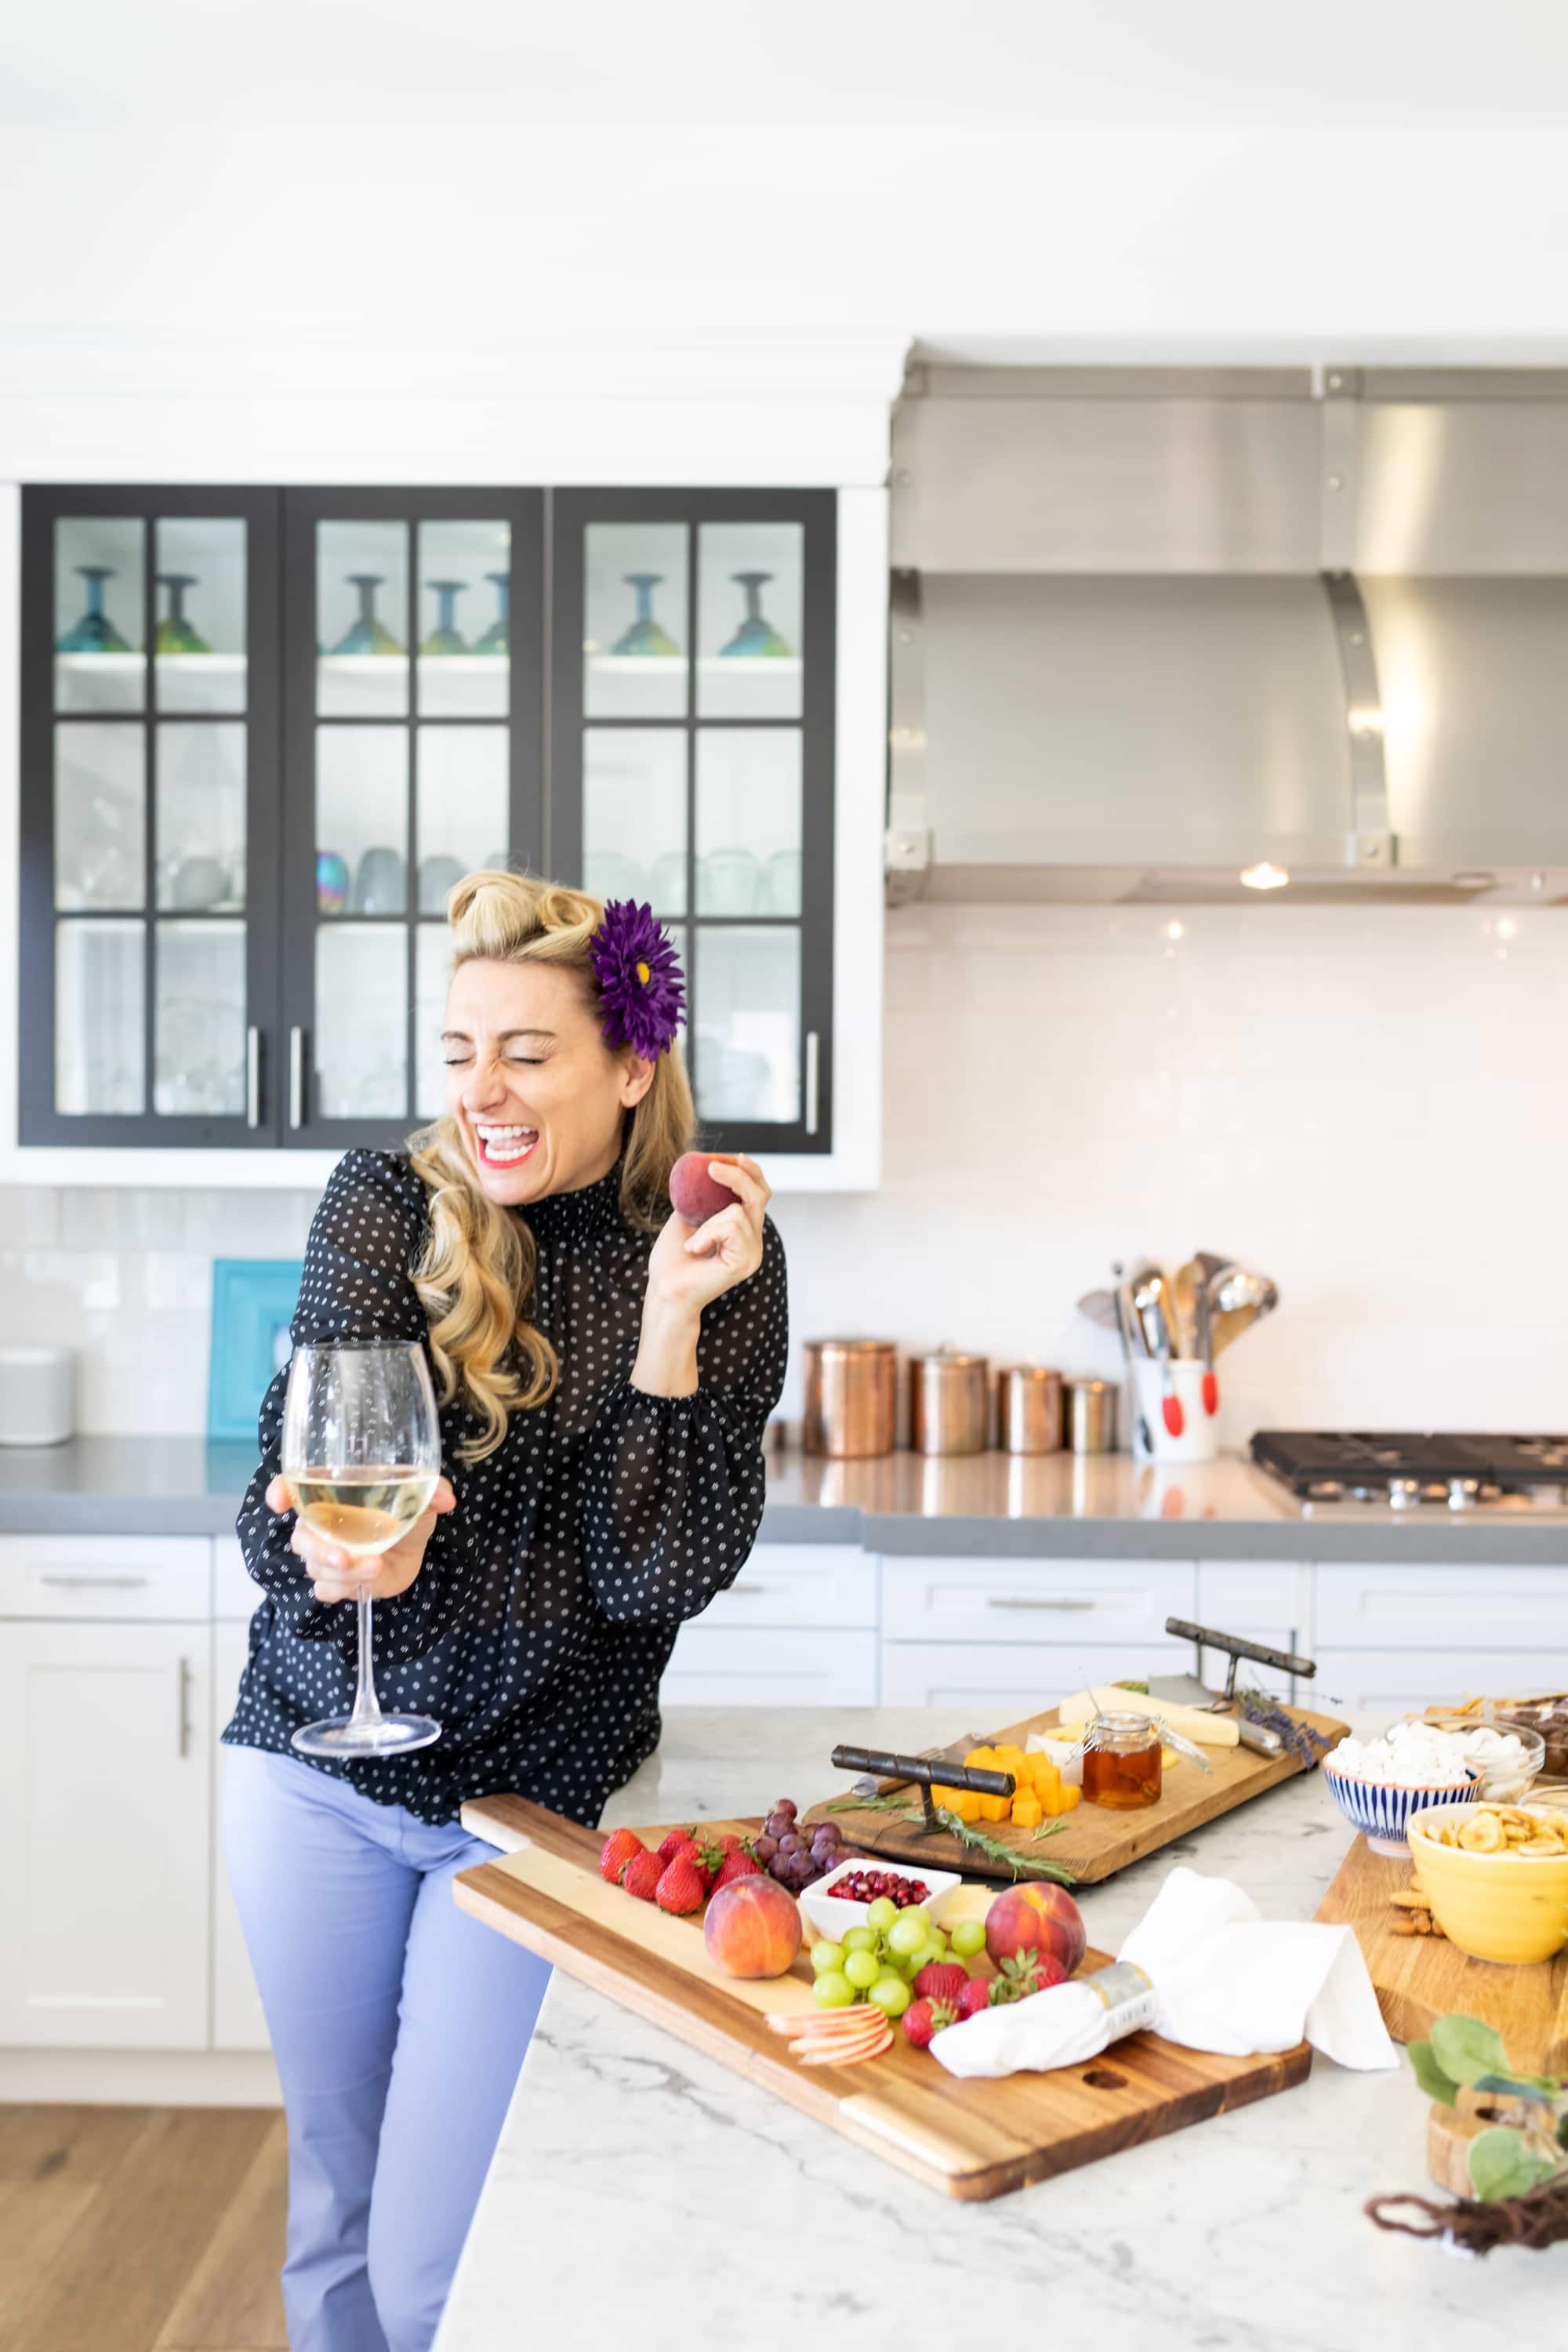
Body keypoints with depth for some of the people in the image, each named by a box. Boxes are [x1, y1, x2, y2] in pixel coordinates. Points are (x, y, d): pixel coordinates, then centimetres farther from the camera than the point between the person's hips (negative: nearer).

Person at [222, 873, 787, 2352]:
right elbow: (280, 1508, -12)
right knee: (335, 2205, 19)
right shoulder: (386, 1206, -8)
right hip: (318, 1759, 2)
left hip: (541, 1796, -1)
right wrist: (326, 1546, -35)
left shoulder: (715, 1257, -9)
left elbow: (655, 1578, -16)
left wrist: (674, 1318, -24)